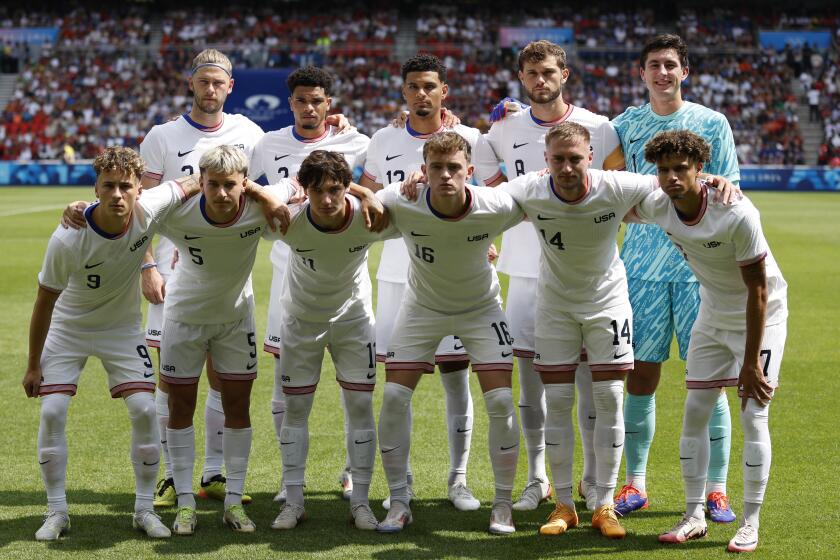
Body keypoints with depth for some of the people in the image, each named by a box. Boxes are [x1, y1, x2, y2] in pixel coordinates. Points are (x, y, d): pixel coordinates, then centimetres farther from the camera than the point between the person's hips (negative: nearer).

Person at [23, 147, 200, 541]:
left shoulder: (149, 210, -26)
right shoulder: (67, 240, -31)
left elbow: (195, 184, -6)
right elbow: (44, 302, -18)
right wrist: (33, 365, -11)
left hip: (122, 329, 2)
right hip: (68, 328, -2)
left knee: (144, 410, -9)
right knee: (52, 412, -12)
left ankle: (144, 509, 6)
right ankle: (56, 512, 3)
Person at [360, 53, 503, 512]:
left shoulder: (469, 140, -1)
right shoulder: (383, 142, 6)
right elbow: (368, 196, 21)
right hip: (396, 276, 2)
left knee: (456, 377, 1)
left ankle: (458, 479, 11)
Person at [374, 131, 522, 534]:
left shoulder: (495, 209, -28)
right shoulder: (401, 204, -29)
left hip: (480, 308, -1)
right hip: (421, 307, 1)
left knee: (501, 401, -11)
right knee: (394, 398, -8)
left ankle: (503, 505, 6)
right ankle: (399, 503, 6)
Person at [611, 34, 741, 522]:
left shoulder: (713, 123, 3)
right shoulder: (627, 125, 8)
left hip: (700, 267, -2)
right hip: (643, 266, 2)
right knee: (641, 373, 2)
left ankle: (716, 487, 4)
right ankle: (636, 483, 13)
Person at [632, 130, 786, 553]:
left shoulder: (737, 214, -31)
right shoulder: (656, 206, -14)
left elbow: (758, 290, -24)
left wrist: (751, 362, -23)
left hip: (762, 314, -6)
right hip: (713, 314, 6)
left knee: (753, 416, -8)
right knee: (695, 412, 2)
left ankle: (750, 523, 2)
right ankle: (694, 517, 12)